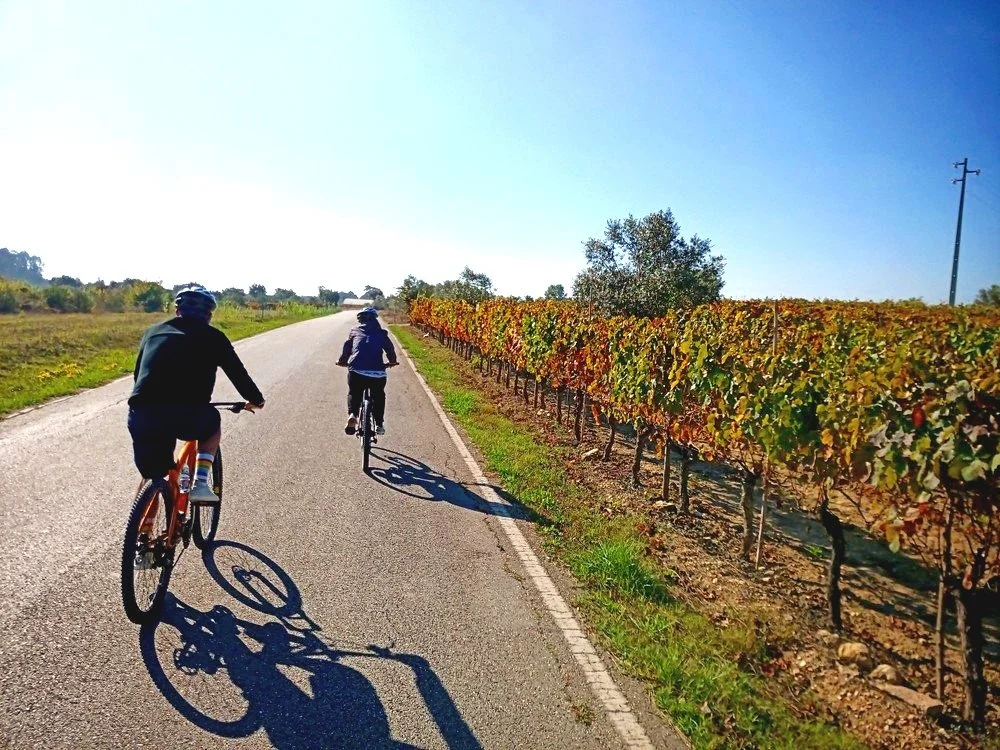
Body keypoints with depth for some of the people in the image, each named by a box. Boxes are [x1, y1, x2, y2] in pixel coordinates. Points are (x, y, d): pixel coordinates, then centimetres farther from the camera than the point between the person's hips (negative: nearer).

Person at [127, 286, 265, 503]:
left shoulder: (153, 331, 24)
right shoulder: (212, 337, 14)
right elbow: (237, 373, 21)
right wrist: (256, 399, 38)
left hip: (140, 416, 3)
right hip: (187, 416, -3)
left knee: (152, 477, 24)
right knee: (213, 423, 30)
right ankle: (200, 483, 18)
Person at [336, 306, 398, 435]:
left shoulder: (355, 330, 17)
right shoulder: (381, 333, 16)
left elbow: (347, 347, 20)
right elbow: (390, 349, 21)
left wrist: (342, 361, 38)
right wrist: (392, 362, 41)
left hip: (356, 370, 0)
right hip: (377, 373, 0)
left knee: (353, 394, 25)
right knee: (378, 396, 25)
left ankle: (352, 414, -1)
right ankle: (379, 425, 20)